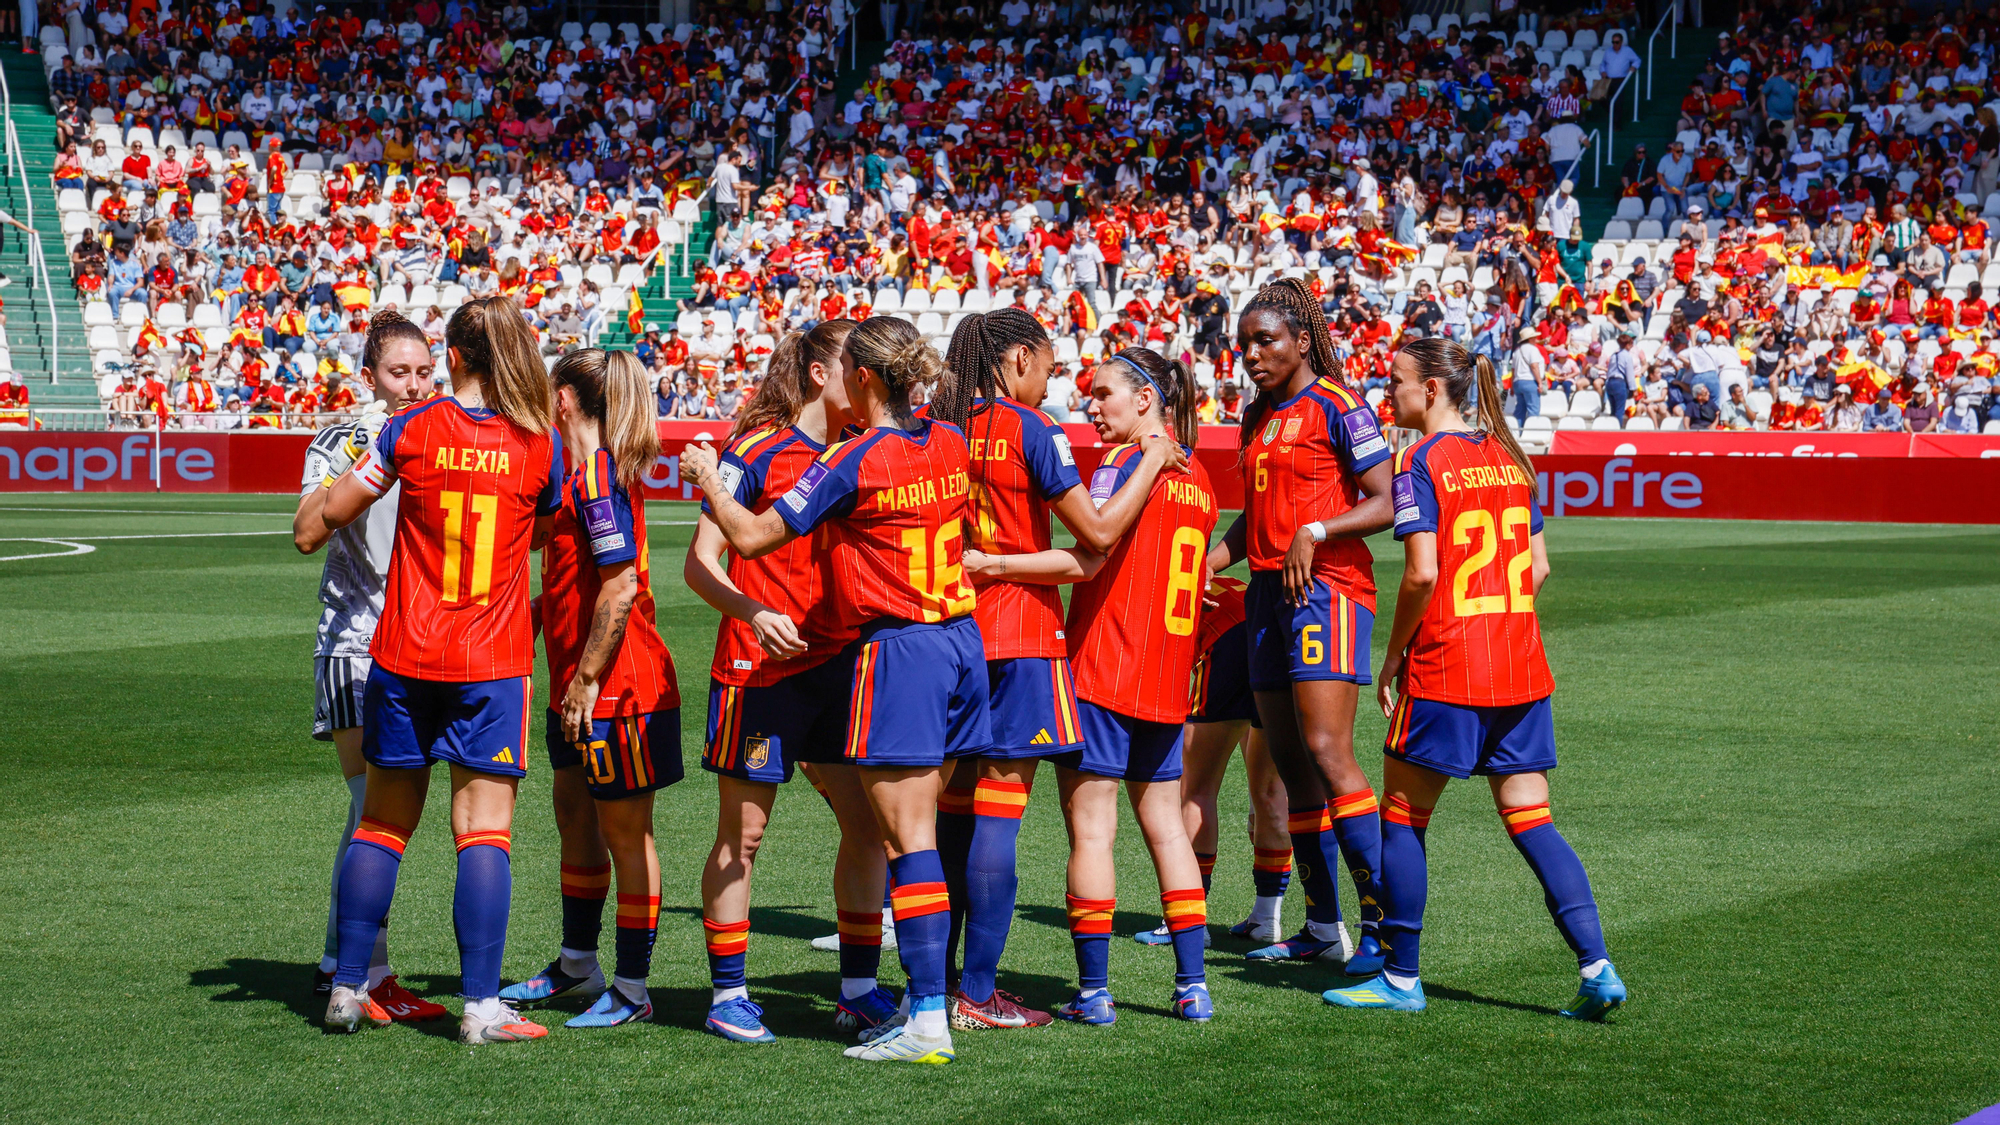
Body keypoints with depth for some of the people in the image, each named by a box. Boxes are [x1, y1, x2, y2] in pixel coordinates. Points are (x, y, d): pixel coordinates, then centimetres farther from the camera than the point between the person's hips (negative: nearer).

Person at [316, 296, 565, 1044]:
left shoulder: (411, 431, -4)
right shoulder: (541, 447, -4)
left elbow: (331, 513, 7)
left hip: (404, 659, 1)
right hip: (493, 664, -1)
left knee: (382, 823, 12)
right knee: (485, 829, -1)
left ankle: (348, 989, 16)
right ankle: (480, 1004, -7)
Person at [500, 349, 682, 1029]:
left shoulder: (597, 476, -18)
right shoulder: (581, 470, 12)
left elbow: (620, 588, -23)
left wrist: (586, 679, -20)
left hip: (615, 685, -10)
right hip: (576, 686, 10)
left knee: (625, 830, -1)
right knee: (575, 815, 19)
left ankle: (632, 988, 6)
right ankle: (578, 965, 32)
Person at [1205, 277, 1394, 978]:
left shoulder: (1337, 408, -6)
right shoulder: (1258, 418, 18)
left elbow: (1385, 503, -11)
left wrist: (1314, 533, -21)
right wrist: (1202, 566, 14)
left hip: (1327, 588, -8)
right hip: (1269, 593, 8)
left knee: (1326, 751, -17)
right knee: (1289, 762, 6)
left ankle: (1384, 921, -16)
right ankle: (1323, 928, 11)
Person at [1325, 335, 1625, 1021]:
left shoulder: (1420, 461, -9)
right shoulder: (1508, 458, 11)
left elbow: (1422, 574, -16)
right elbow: (1536, 569, 12)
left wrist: (1393, 656, -5)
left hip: (1445, 673, -6)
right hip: (1521, 669, 6)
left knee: (1402, 816, 7)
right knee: (1530, 821, 8)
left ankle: (1401, 979, 12)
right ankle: (1597, 970, -2)